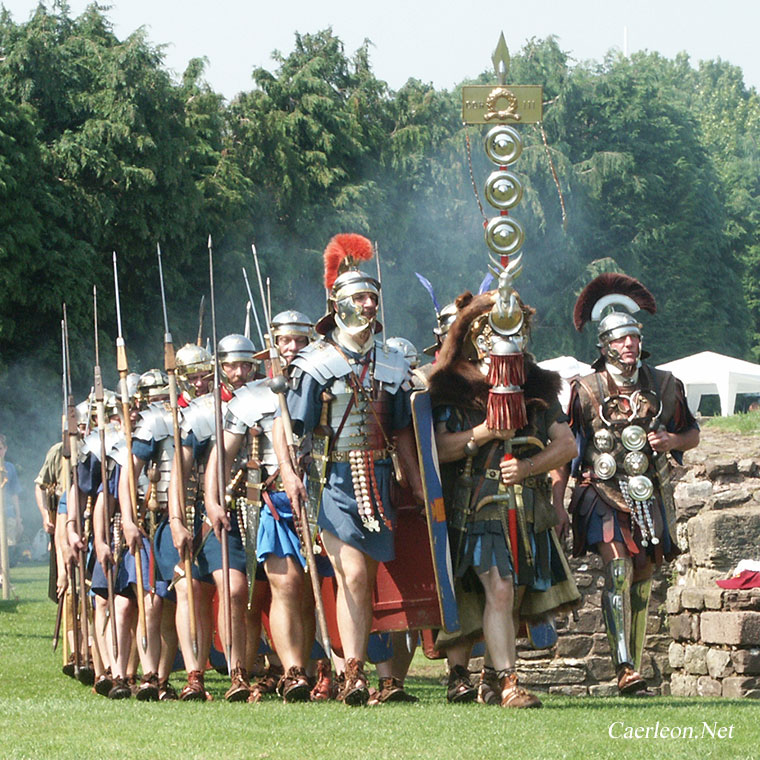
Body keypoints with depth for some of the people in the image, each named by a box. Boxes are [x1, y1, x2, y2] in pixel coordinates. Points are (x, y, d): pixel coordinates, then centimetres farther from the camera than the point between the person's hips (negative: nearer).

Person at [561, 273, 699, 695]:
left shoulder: (663, 386, 6)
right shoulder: (586, 391, -2)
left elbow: (693, 433, 18)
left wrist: (672, 441, -6)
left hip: (649, 497, 4)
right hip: (603, 495, -4)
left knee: (643, 579, 7)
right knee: (617, 570, -20)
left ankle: (636, 665, 16)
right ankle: (625, 668, -26)